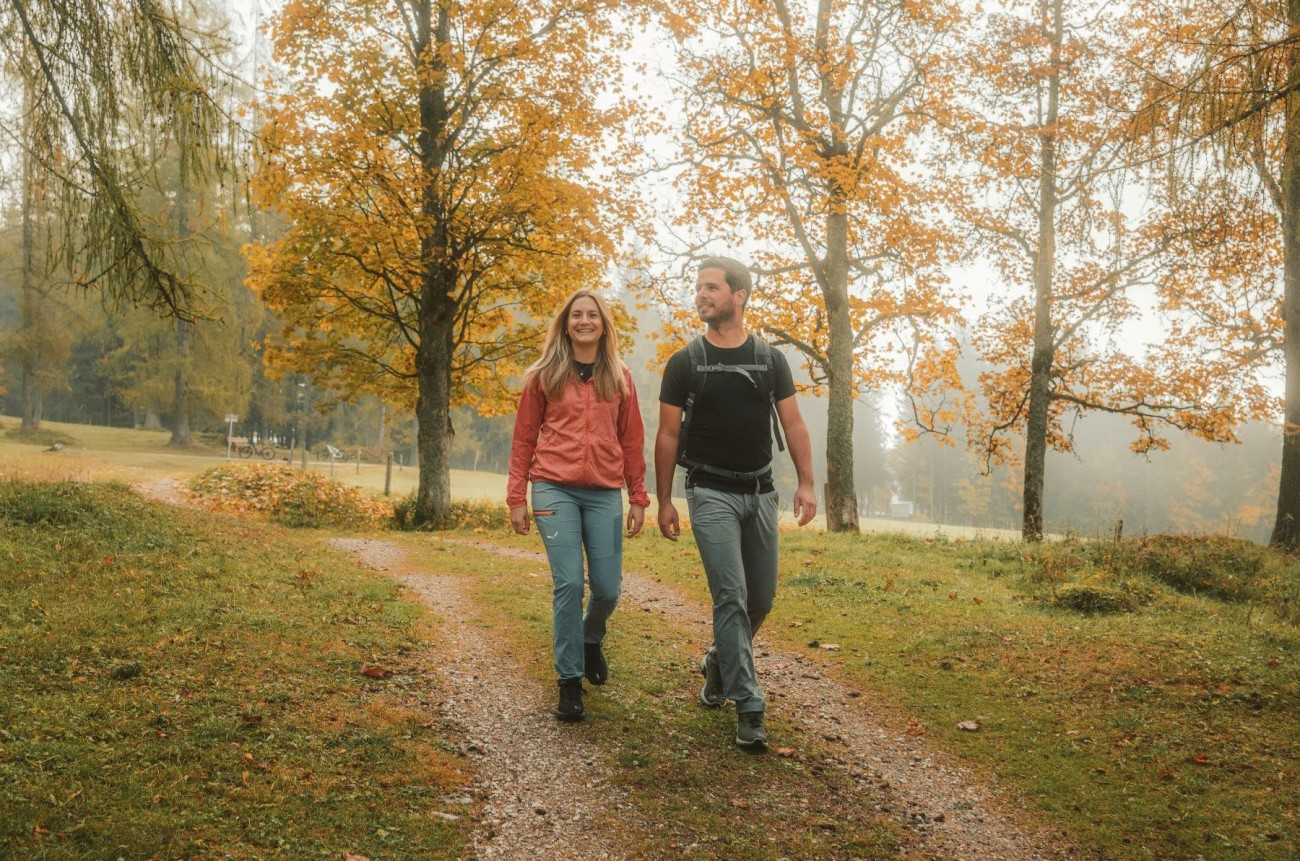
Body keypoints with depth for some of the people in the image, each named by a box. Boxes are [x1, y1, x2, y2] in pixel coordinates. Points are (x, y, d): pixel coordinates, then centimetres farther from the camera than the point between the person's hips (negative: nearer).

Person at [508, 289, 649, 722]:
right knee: (568, 584, -9)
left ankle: (591, 640, 34)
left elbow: (632, 440, 11)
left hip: (605, 493, 2)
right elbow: (524, 438, 7)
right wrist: (516, 497, 2)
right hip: (555, 490, -2)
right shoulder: (544, 376, 5)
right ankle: (569, 682, 5)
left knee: (608, 588, 0)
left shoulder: (619, 377, 10)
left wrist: (637, 498, 7)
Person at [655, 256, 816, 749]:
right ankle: (748, 708, -7)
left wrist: (806, 483, -8)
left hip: (760, 492, 3)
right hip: (711, 494, -3)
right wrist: (664, 500, -1)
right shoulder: (685, 363, -1)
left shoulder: (770, 360, 5)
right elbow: (668, 436, 2)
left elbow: (793, 424, 3)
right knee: (731, 596, -12)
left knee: (761, 599, 10)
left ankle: (719, 663, 37)